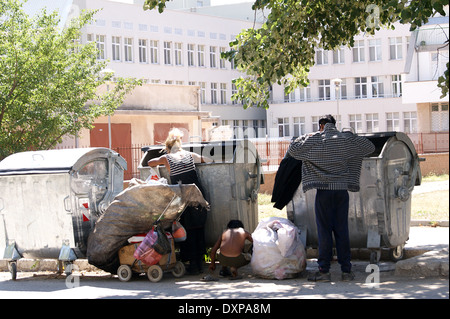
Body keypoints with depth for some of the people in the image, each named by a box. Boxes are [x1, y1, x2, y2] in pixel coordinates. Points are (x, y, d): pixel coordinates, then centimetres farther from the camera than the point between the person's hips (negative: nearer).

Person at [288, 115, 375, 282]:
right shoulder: (346, 139, 4)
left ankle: (324, 270, 1)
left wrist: (305, 137, 15)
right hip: (342, 189, 2)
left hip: (323, 190, -2)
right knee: (342, 230, 5)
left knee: (324, 230, 1)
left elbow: (293, 149, 2)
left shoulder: (313, 139, -3)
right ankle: (346, 271, 6)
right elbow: (370, 147, 13)